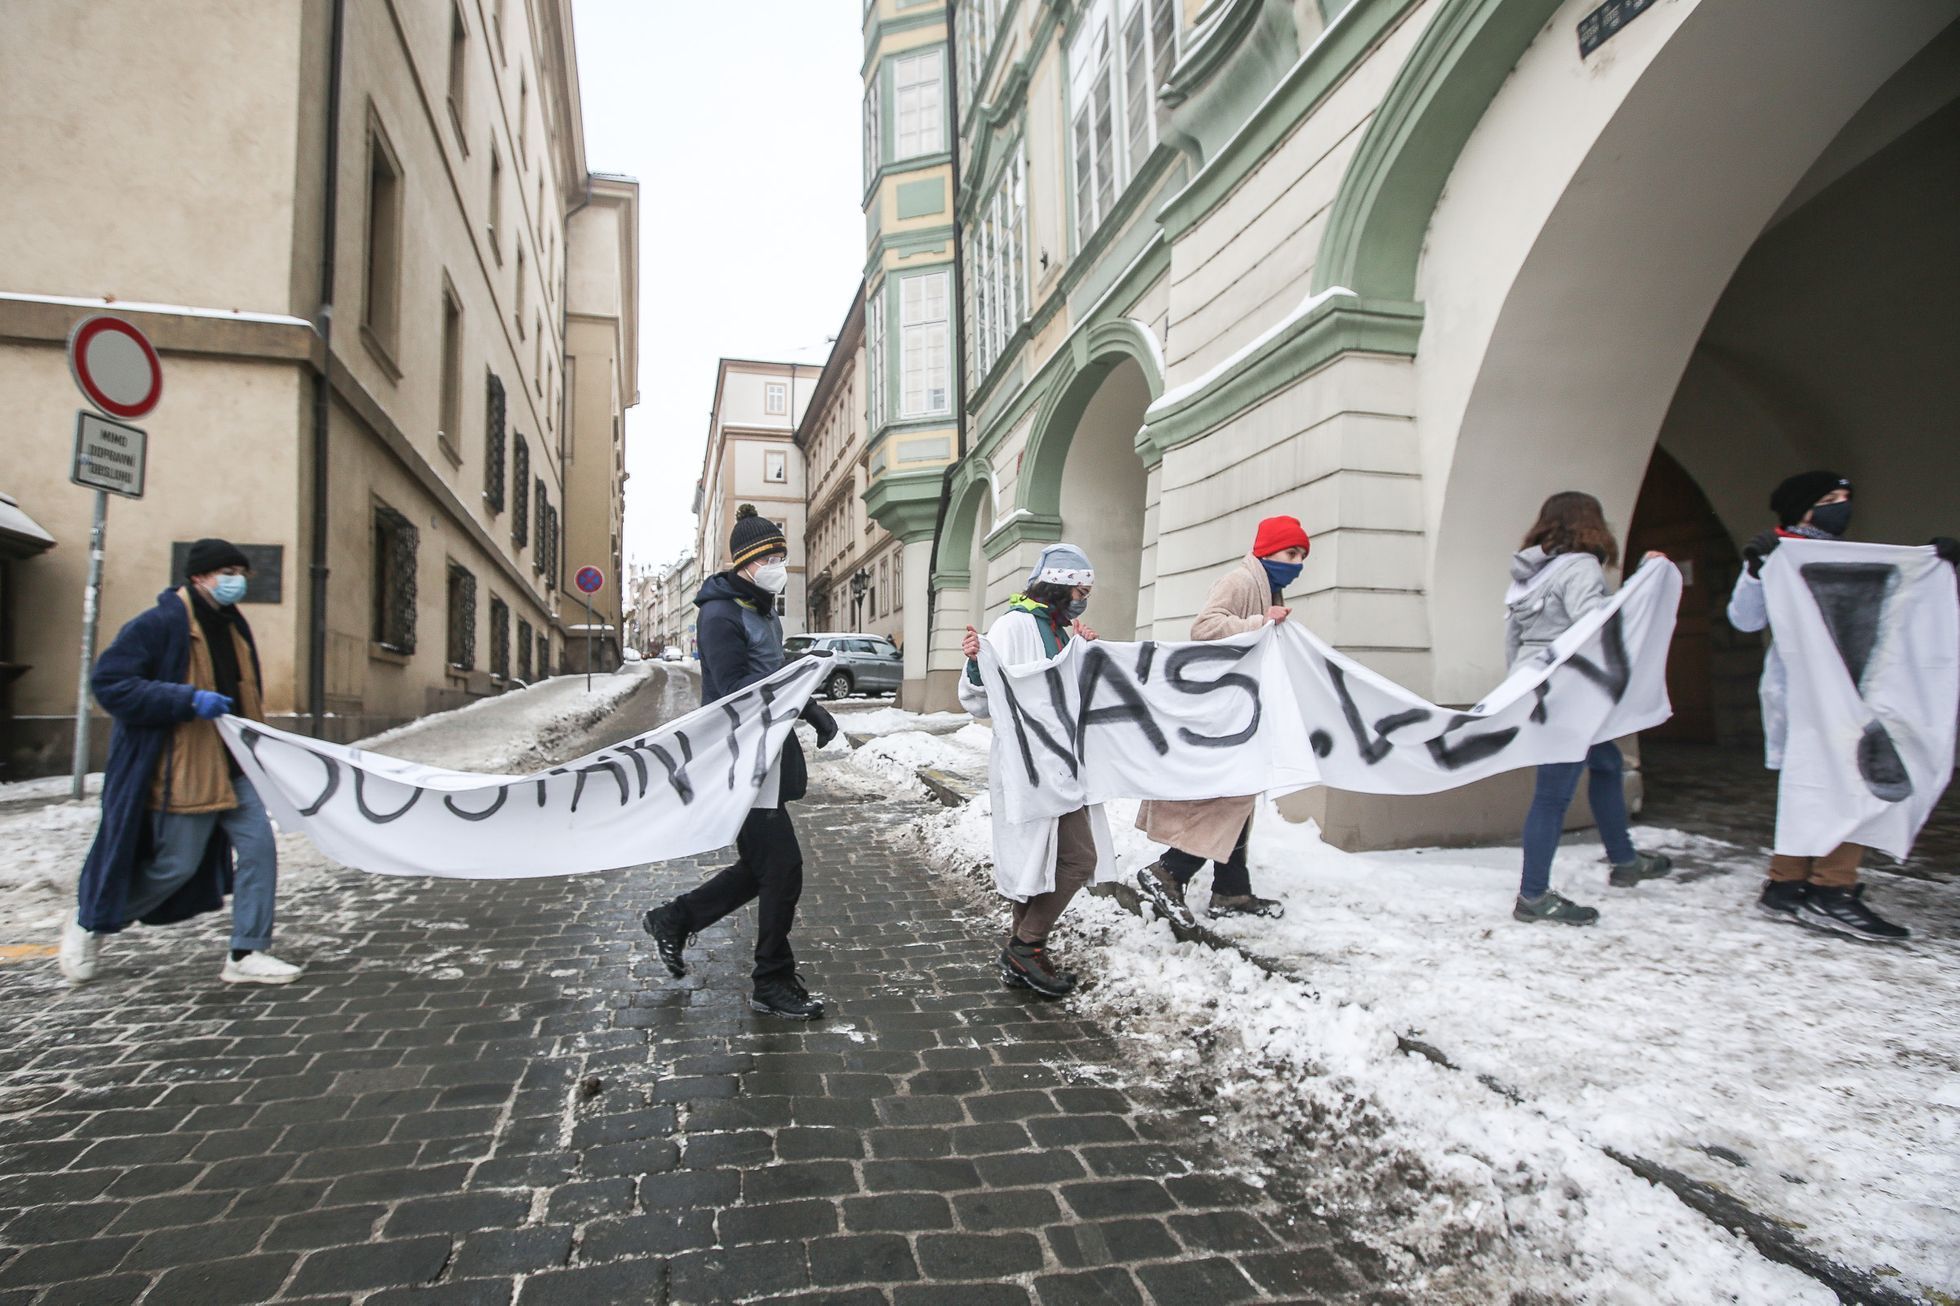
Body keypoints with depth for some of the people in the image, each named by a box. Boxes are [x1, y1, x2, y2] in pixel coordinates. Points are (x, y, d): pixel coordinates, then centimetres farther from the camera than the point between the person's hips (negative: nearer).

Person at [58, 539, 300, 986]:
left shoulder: (235, 625, 10)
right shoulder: (160, 624, -14)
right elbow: (108, 683, -18)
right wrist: (188, 700, -26)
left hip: (235, 768, 7)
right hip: (183, 773, -7)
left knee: (259, 847, -1)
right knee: (176, 865, 3)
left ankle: (246, 954, 7)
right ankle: (89, 925, 32)